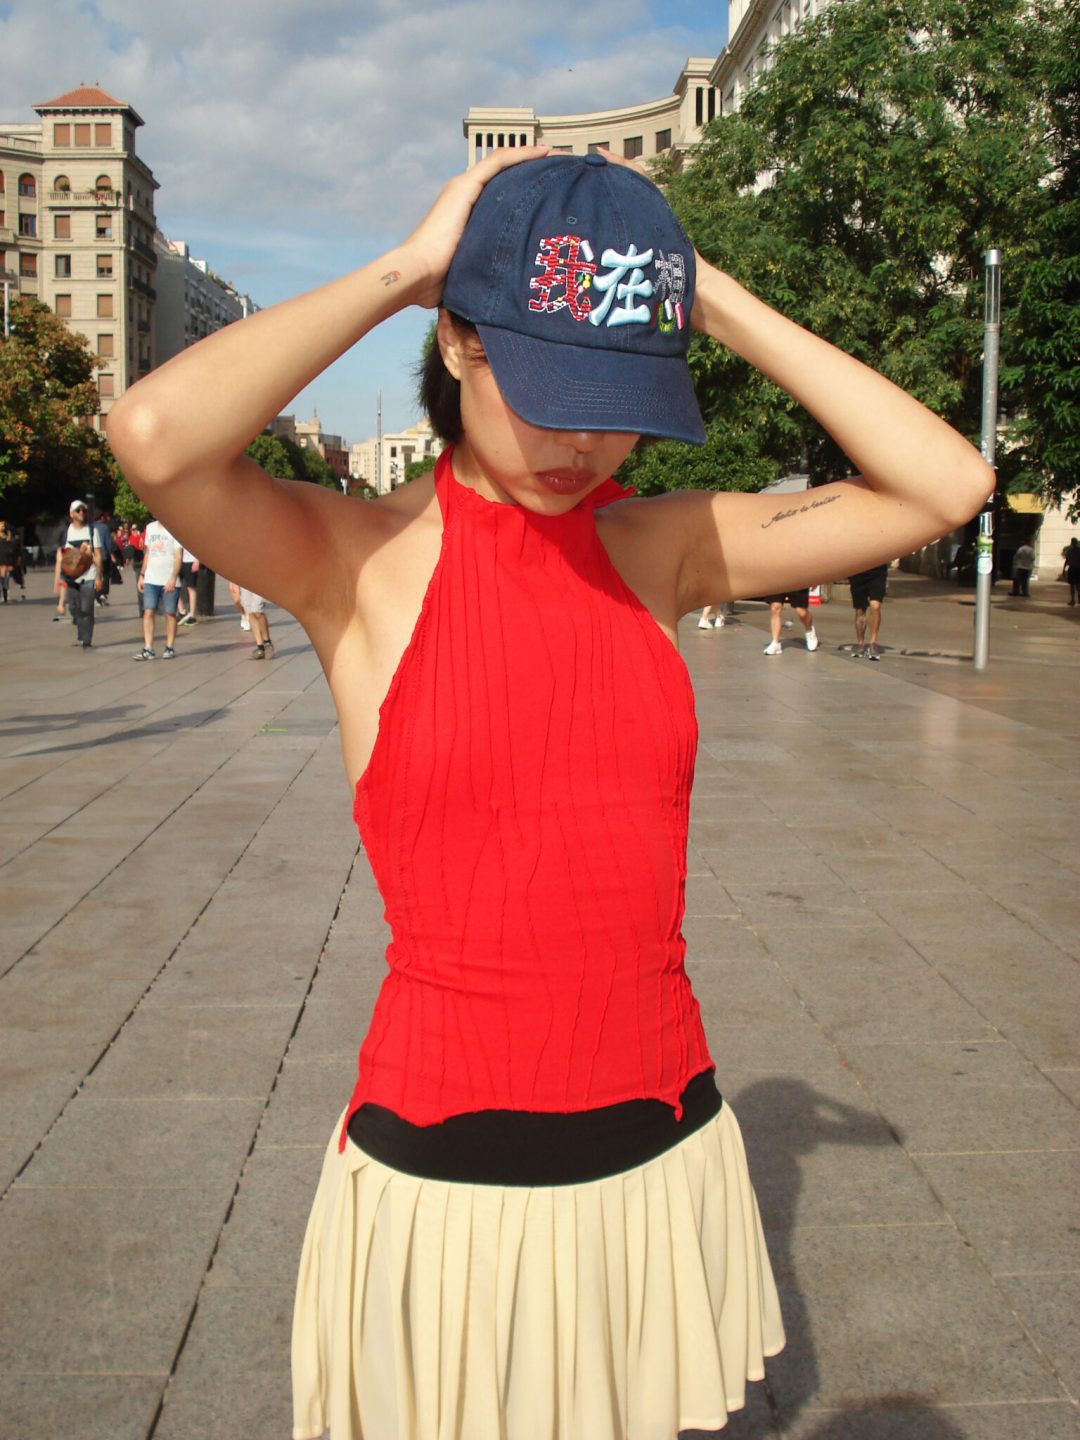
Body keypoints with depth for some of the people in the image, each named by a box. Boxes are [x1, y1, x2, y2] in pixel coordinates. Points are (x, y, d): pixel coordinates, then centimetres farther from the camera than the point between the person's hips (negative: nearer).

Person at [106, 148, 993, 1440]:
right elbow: (154, 435, -30)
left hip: (664, 1157, 4)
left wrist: (714, 298, -6)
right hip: (444, 1177, -3)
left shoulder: (664, 547, 1)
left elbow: (945, 485, -4)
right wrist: (406, 268, -16)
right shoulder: (358, 559, -10)